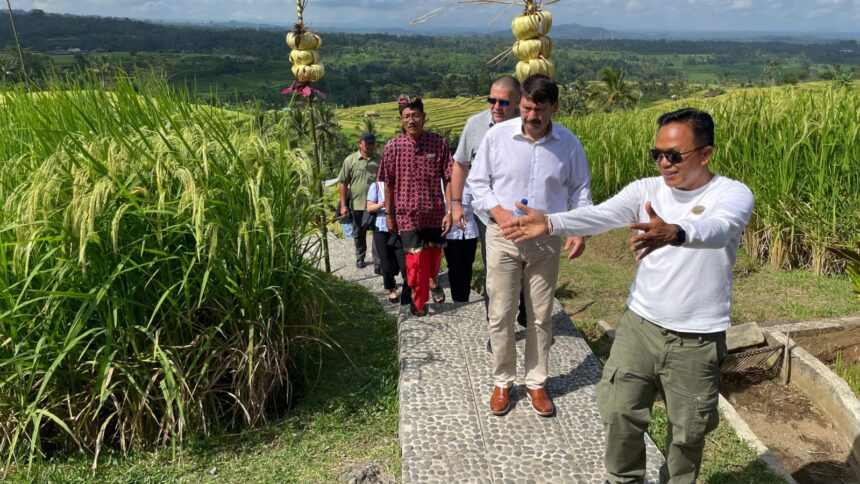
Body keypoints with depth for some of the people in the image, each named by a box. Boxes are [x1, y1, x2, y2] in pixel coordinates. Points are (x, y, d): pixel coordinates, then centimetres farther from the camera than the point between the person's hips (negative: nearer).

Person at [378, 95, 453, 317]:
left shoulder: (439, 143, -6)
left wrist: (450, 211, -8)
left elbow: (448, 180, -4)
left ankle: (433, 282, 49)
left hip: (435, 213, 2)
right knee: (416, 260, -1)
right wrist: (388, 214, 4)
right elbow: (388, 183, 1)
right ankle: (419, 302, 21)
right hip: (408, 214, -1)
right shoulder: (393, 147, -6)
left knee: (434, 257, 16)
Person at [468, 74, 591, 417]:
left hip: (547, 241, 1)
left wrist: (579, 230, -5)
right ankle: (502, 382, 25)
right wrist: (499, 212, -16)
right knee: (501, 315, 5)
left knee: (541, 316, 11)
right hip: (503, 238, -1)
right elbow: (477, 181, 1)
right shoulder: (497, 135, -7)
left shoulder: (569, 143, -2)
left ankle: (536, 382, 28)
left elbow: (580, 189, 8)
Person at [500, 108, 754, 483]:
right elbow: (600, 215, -19)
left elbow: (717, 229, -34)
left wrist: (673, 233, -56)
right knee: (620, 412, 10)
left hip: (697, 339, -2)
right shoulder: (646, 190, -2)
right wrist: (550, 223, -38)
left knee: (687, 430, 13)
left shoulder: (734, 195, -11)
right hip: (640, 325, 3)